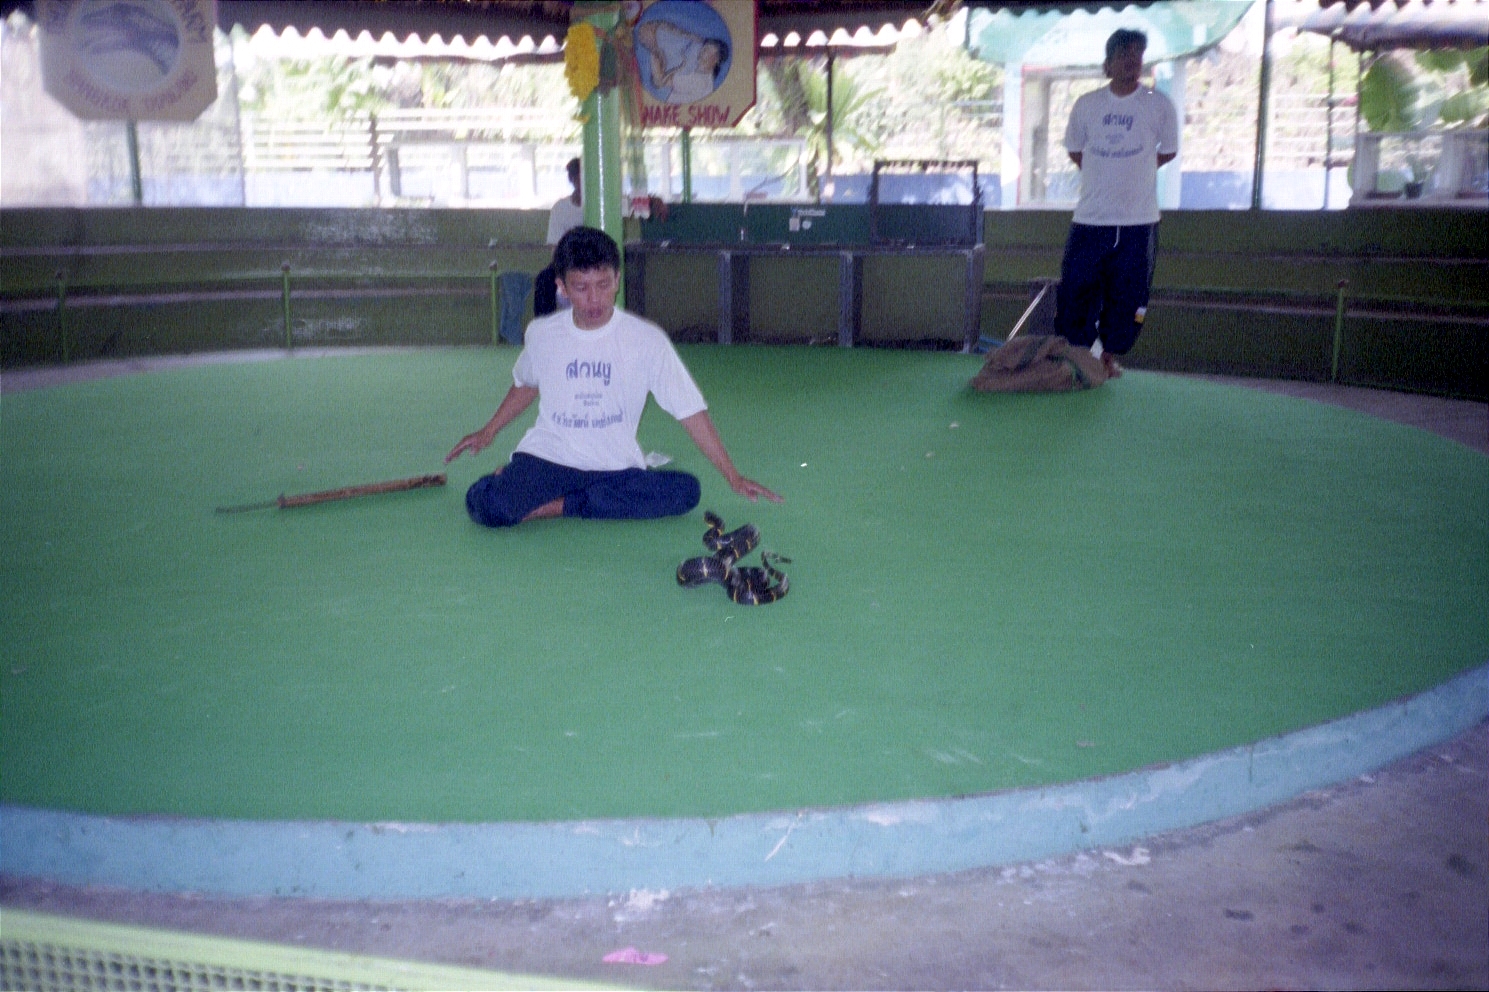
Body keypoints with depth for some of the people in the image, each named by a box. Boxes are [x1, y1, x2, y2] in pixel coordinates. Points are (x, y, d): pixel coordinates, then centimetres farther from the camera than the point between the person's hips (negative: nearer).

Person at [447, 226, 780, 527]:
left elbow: (691, 411, -7)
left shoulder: (646, 338, -7)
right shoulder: (541, 334, 0)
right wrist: (488, 432, 23)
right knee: (486, 505, -32)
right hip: (547, 457, -2)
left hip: (615, 468, 2)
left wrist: (733, 477, -10)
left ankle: (562, 506, -17)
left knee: (686, 491, -27)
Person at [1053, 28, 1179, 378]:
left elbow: (1168, 152, 11)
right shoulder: (1086, 105, 3)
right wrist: (1107, 175, 11)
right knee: (1075, 290, 0)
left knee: (1126, 295, 3)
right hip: (1090, 218, 1)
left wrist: (1134, 172, 10)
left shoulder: (1159, 105, -2)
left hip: (1138, 221, -1)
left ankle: (1110, 355, 20)